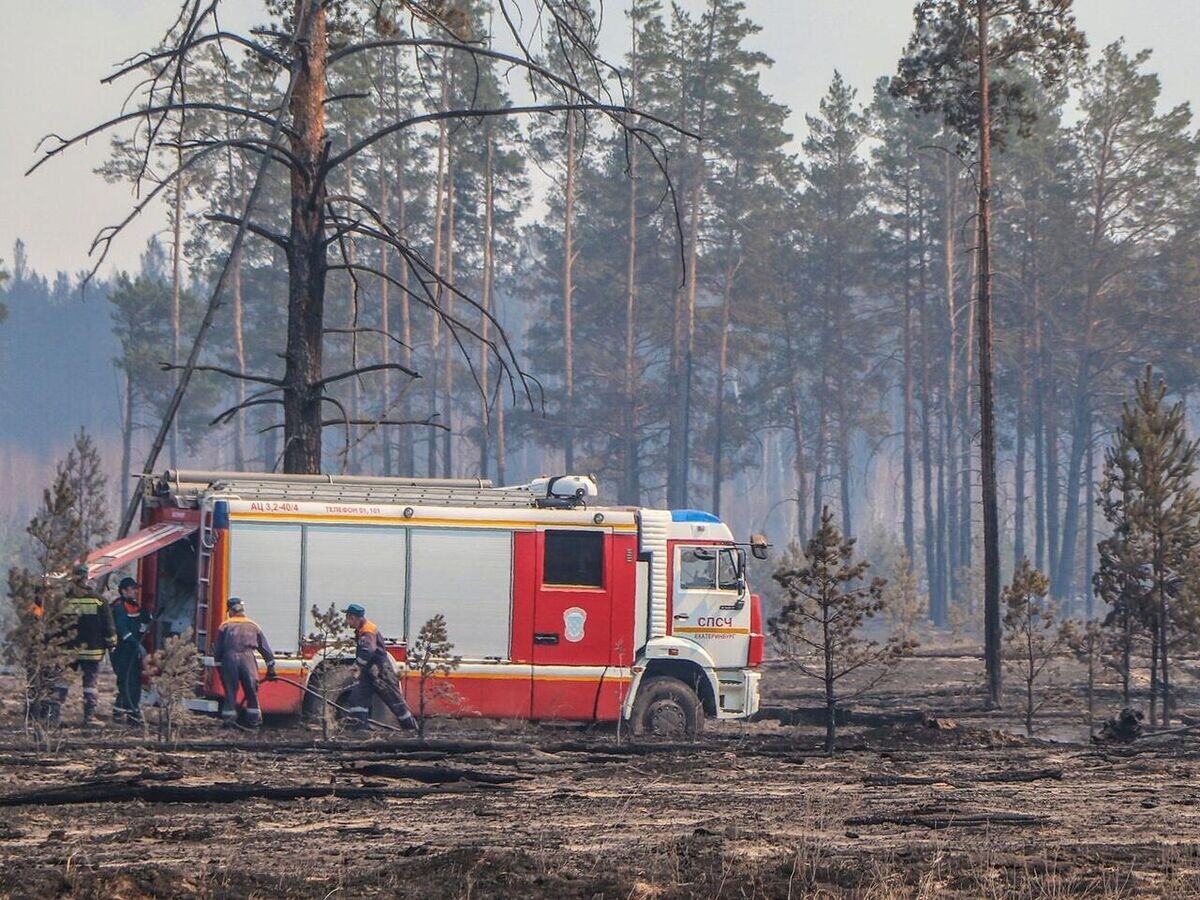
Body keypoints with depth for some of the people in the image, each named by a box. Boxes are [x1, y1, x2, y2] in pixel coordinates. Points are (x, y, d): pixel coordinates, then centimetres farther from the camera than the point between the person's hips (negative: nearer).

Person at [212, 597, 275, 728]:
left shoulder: (225, 626, 12)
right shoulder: (253, 626, 17)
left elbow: (218, 650, 9)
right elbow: (265, 648, 17)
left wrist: (219, 668, 15)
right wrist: (271, 669, 20)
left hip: (229, 658, -1)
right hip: (247, 658, 1)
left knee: (230, 691, 5)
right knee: (252, 691, 8)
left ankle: (228, 718, 2)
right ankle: (254, 720, 6)